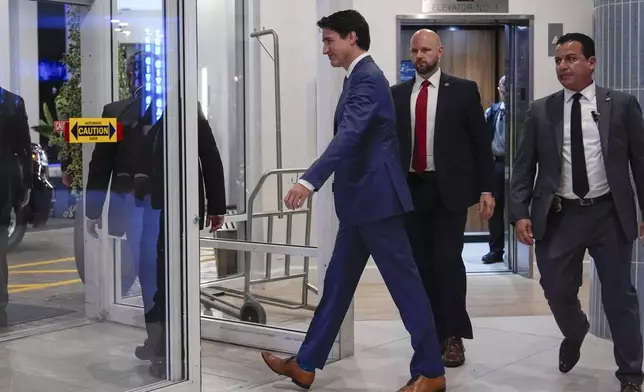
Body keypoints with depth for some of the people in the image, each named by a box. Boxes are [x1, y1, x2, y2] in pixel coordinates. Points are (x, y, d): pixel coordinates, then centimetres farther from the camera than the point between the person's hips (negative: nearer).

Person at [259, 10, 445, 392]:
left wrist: (310, 180, -40)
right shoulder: (360, 76, 16)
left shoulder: (368, 77, -15)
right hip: (361, 198, 10)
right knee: (337, 283, 13)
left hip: (375, 197, -10)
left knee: (404, 282, -1)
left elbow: (349, 135, -30)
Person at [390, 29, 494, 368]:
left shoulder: (463, 90, 1)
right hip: (410, 188, 3)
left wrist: (486, 189, -4)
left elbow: (480, 142, 1)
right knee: (421, 263, 7)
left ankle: (453, 336, 7)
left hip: (449, 188, -3)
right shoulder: (397, 94, 9)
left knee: (447, 260, -6)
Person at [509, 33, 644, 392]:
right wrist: (520, 212, -6)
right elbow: (524, 166, 4)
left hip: (609, 214, -1)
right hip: (558, 216, 2)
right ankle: (574, 335, 43)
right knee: (557, 291, 8)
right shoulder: (541, 110, 4)